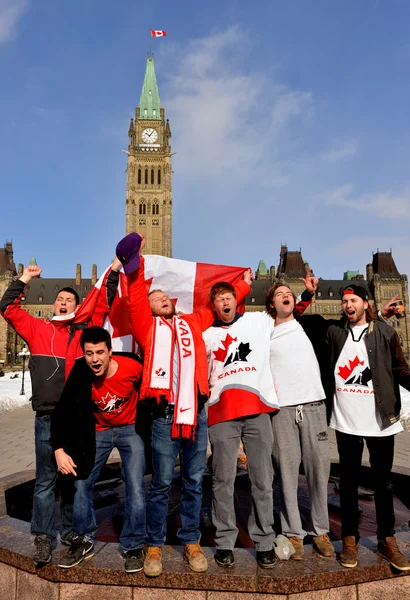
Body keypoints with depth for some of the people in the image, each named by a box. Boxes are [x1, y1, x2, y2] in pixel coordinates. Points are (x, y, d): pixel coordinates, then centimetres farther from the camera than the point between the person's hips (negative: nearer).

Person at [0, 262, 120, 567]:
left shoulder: (84, 330, 7)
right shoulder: (38, 328, 7)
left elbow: (104, 304, 6)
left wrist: (114, 271, 2)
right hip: (47, 417, -1)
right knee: (46, 479, 5)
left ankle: (71, 530, 31)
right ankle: (44, 538, 17)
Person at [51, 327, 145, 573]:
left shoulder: (133, 366, -29)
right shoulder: (79, 375, -24)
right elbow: (61, 413, -12)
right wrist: (59, 450, -19)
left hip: (130, 429, -2)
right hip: (97, 431, 2)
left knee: (136, 488, -9)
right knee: (82, 485, 4)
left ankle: (134, 547, 11)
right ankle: (84, 542, 25)